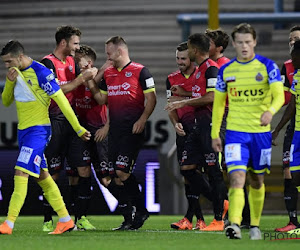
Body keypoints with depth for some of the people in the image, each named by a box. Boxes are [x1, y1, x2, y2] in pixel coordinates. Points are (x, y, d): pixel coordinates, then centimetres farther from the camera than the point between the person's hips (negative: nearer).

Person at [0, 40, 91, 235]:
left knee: (21, 173, -16)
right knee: (42, 176, 11)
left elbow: (61, 101, -14)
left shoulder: (41, 72, -16)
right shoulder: (16, 73, 9)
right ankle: (65, 220, 19)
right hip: (23, 130, 9)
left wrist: (78, 129, -13)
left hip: (38, 129, -9)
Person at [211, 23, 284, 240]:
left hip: (261, 132, 0)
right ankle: (235, 224, -28)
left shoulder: (268, 66, -3)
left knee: (257, 181, 11)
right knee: (237, 179, -17)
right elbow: (218, 103, 13)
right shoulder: (225, 70, 4)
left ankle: (255, 225, 26)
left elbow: (279, 95, -14)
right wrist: (215, 134, 10)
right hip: (235, 132, 0)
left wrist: (270, 111, -36)